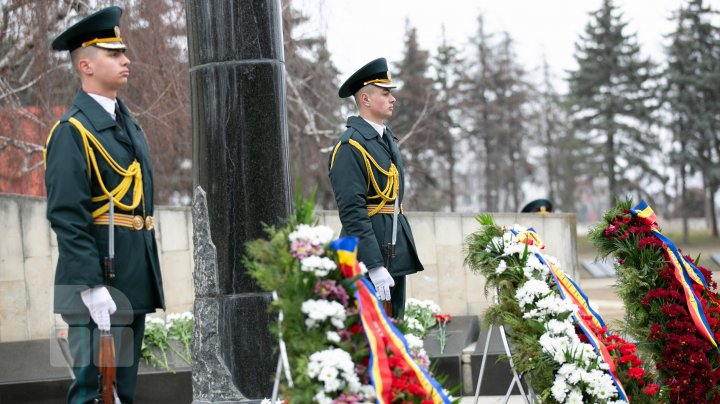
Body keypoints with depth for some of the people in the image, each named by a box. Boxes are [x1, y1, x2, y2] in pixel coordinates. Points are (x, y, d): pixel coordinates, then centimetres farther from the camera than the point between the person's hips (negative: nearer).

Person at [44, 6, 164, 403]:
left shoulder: (127, 123, 16)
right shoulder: (73, 131, -12)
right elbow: (66, 216, -18)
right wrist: (92, 288, -23)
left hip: (134, 281, 9)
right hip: (98, 282, -9)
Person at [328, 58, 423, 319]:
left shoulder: (387, 138, 15)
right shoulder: (350, 146, -14)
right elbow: (352, 212, -20)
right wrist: (375, 267, -24)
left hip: (396, 256, 9)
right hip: (369, 258, -9)